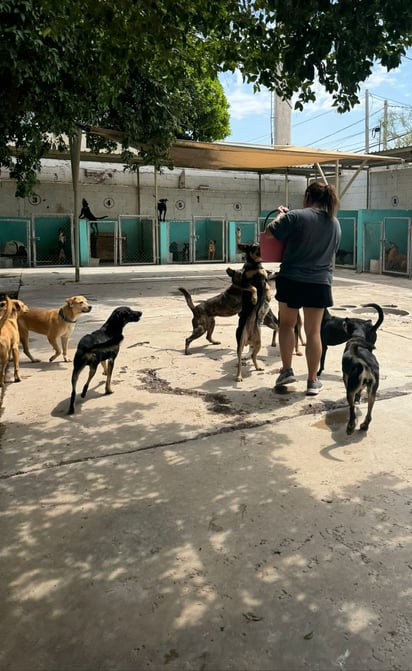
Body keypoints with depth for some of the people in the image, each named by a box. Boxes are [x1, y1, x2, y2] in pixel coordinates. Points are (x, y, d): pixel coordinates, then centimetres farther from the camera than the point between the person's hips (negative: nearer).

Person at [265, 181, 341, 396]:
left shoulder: (295, 217, -11)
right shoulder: (335, 223, 7)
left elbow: (269, 232, -4)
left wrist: (281, 215, 12)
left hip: (291, 280, -3)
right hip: (320, 283, 3)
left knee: (286, 324, 17)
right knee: (313, 331, 8)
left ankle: (287, 370, 13)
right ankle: (313, 380, 12)